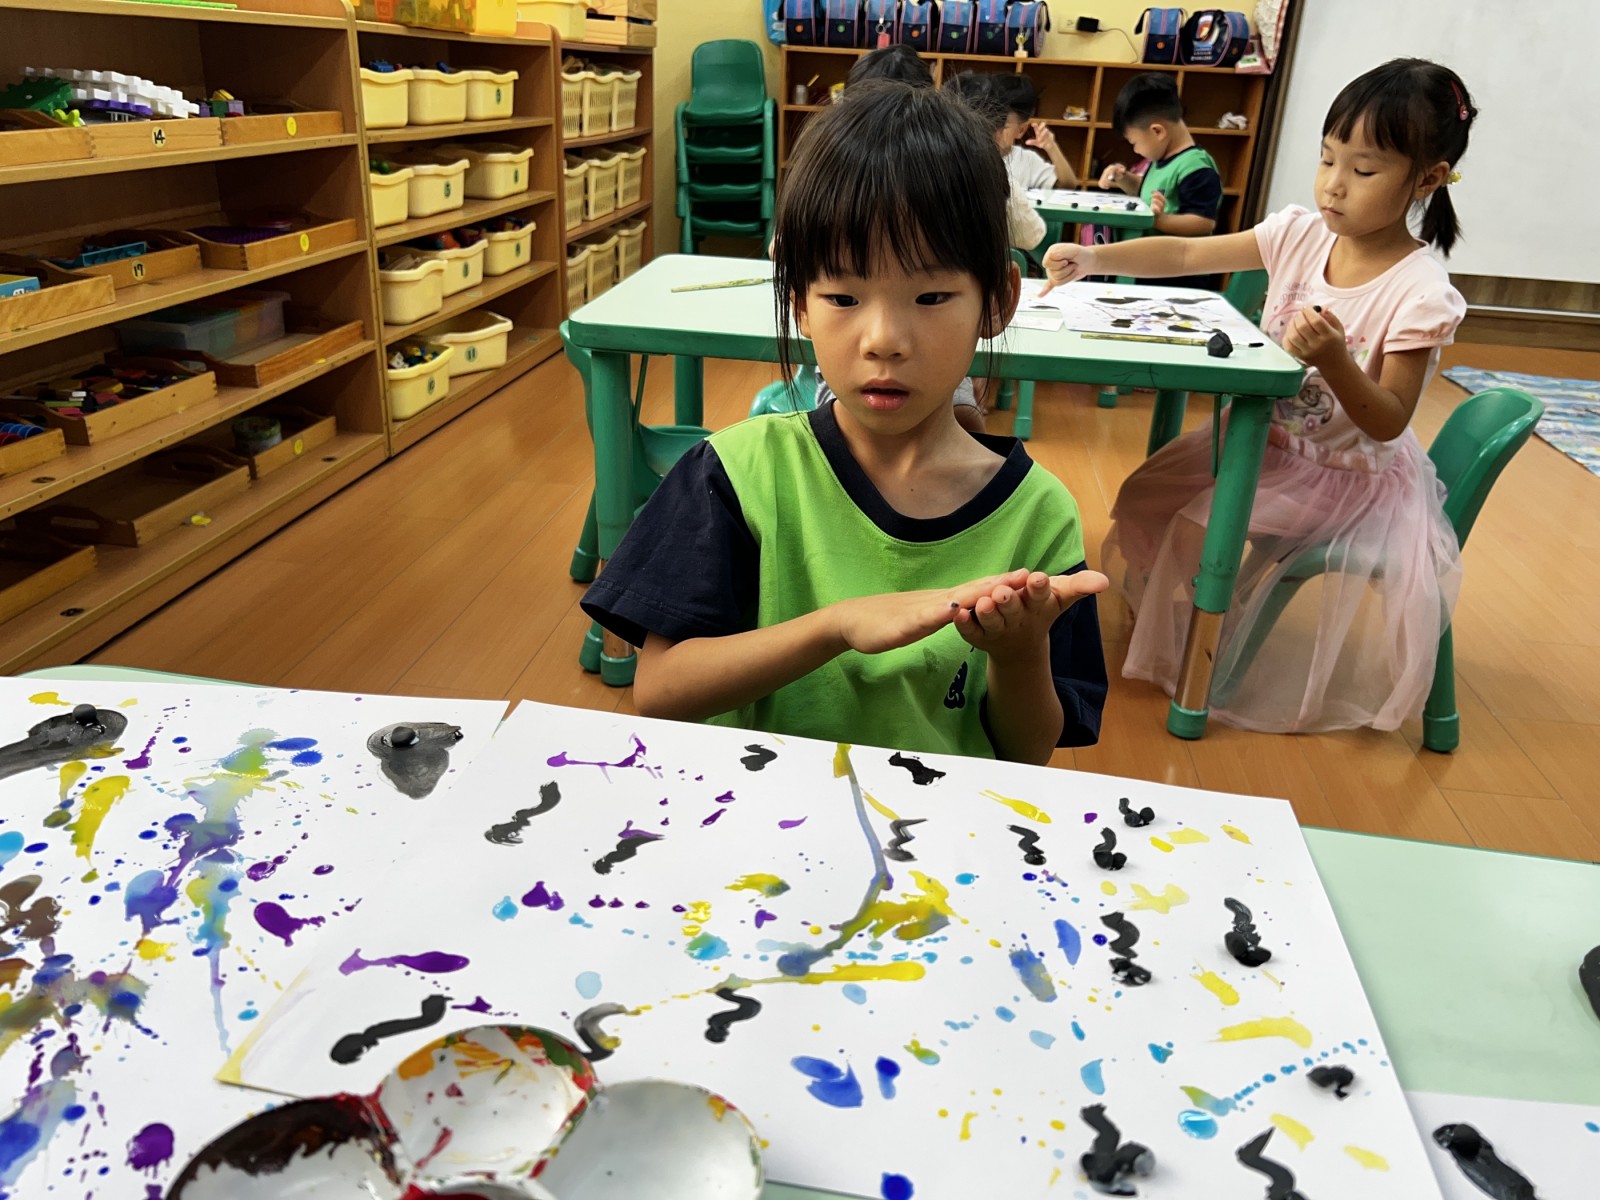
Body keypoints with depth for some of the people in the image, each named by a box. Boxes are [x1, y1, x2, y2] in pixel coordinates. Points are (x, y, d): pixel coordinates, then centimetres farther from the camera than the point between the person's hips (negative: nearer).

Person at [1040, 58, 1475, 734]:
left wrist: (1333, 358, -39)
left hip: (1349, 473, -6)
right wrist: (1096, 259, -21)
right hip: (1270, 436, 6)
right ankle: (1164, 613, 28)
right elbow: (1187, 255, -8)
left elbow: (1387, 423, -22)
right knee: (1146, 491, 2)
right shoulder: (1300, 234, -8)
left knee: (1197, 521, -18)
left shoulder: (1420, 293, -23)